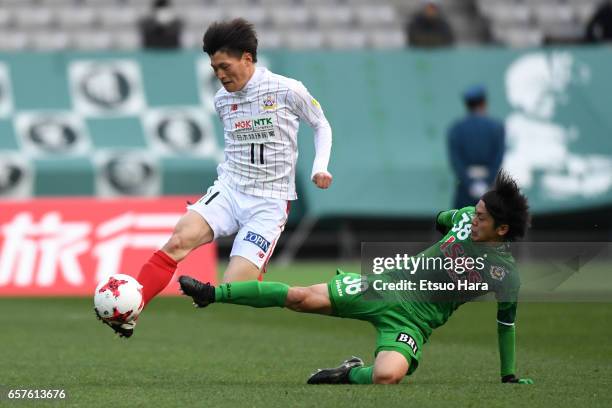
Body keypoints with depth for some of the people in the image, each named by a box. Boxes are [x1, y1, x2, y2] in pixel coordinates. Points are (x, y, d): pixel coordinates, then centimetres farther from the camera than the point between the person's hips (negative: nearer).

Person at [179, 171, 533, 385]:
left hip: (410, 320, -4)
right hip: (388, 285, 4)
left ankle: (350, 375, -3)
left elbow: (506, 321, 1)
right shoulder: (467, 218, 0)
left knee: (387, 375, -36)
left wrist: (510, 376, 5)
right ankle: (213, 293, -6)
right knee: (304, 297, -12)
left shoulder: (505, 273, -12)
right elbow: (442, 219, 26)